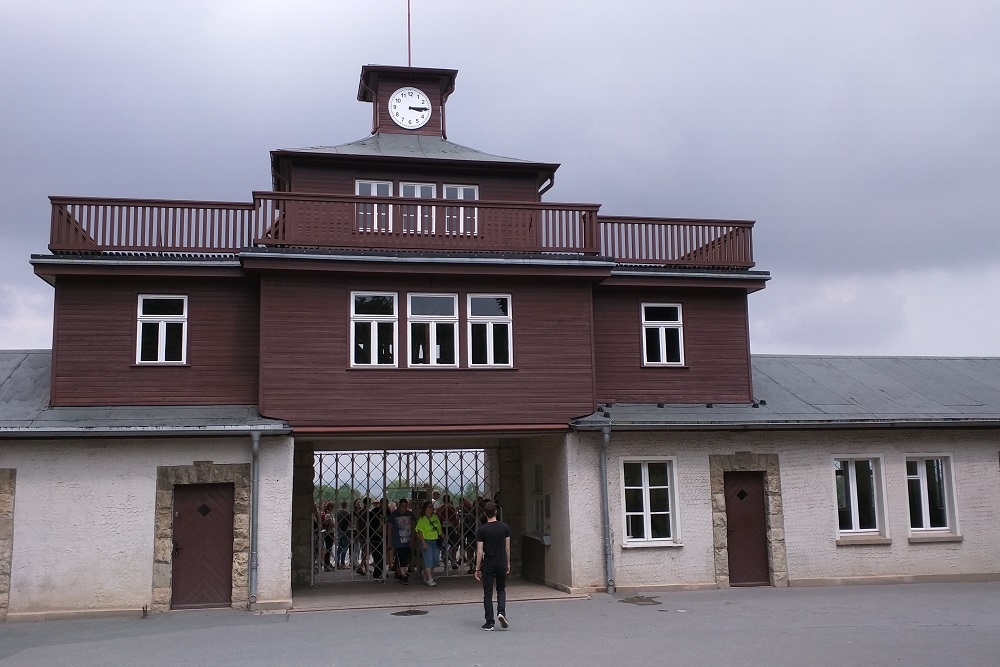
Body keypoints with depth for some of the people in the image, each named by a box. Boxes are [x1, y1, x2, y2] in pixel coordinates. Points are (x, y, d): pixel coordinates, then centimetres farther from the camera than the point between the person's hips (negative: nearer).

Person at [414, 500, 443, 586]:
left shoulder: (435, 517, 11)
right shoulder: (422, 519, -9)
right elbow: (419, 531, -13)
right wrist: (423, 542, -19)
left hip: (435, 541, 7)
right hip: (427, 541, -7)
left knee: (435, 560, 8)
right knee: (428, 560, -8)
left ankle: (426, 574, 29)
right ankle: (430, 579, -6)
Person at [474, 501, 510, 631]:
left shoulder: (482, 530, -8)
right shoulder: (505, 527, -2)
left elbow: (480, 551, -8)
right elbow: (507, 548, 3)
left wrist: (477, 569, -2)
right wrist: (508, 563, 15)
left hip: (488, 565, -2)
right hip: (501, 564, 2)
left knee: (488, 594, 5)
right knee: (501, 590, 18)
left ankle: (489, 622, 5)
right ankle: (501, 612, -4)